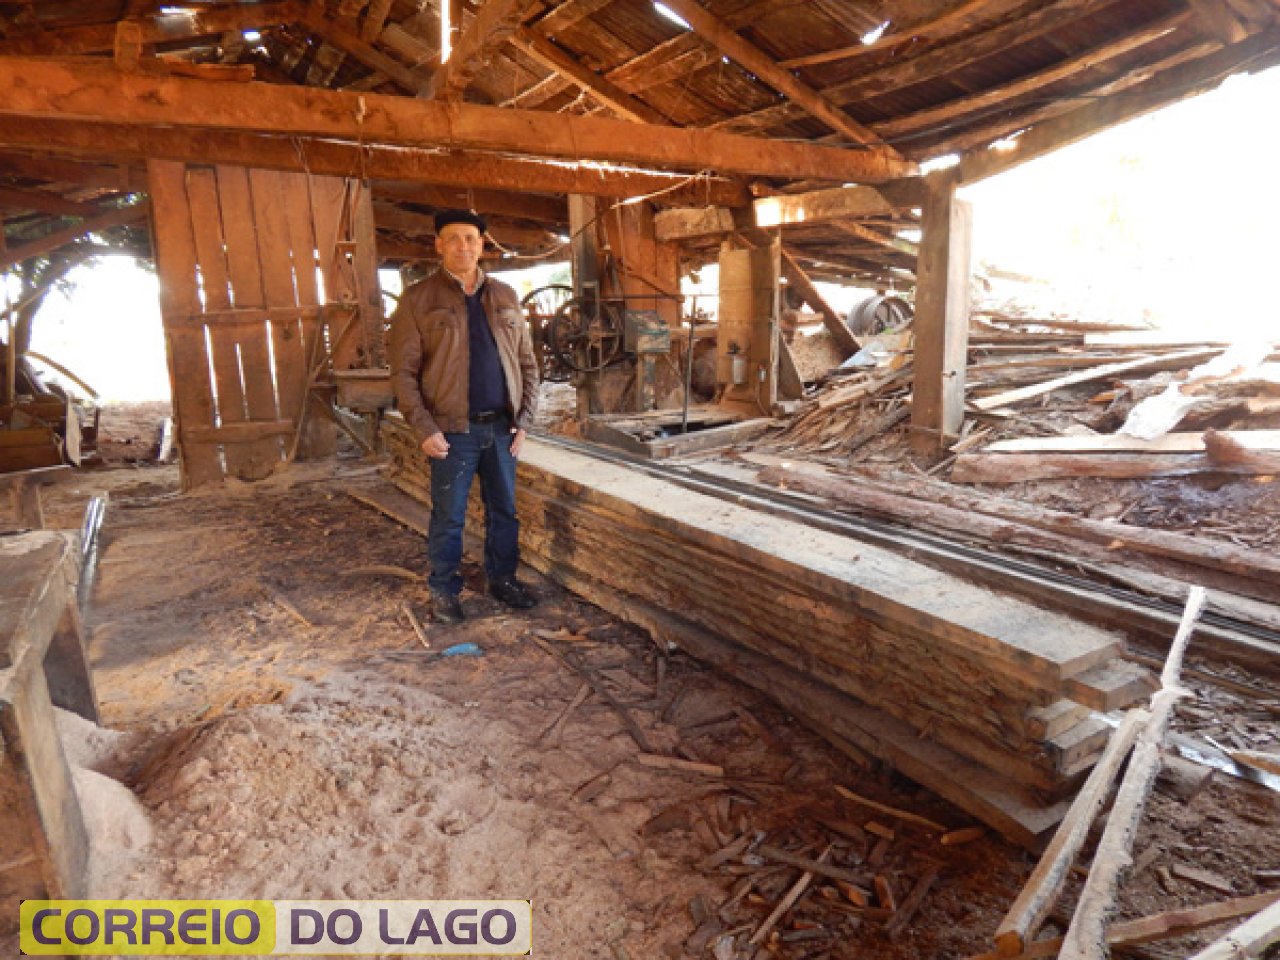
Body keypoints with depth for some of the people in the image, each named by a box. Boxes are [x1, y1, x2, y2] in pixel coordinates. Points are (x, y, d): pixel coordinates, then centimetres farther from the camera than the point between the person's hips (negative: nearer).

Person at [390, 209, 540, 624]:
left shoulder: (506, 296, 9)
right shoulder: (418, 299, -2)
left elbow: (527, 363, 11)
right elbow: (403, 371, -5)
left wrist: (524, 419, 3)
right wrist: (424, 429, -13)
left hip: (502, 426, 4)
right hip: (453, 429, -4)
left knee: (504, 510, 13)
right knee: (448, 516, 5)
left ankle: (503, 578, 30)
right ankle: (444, 591, 22)